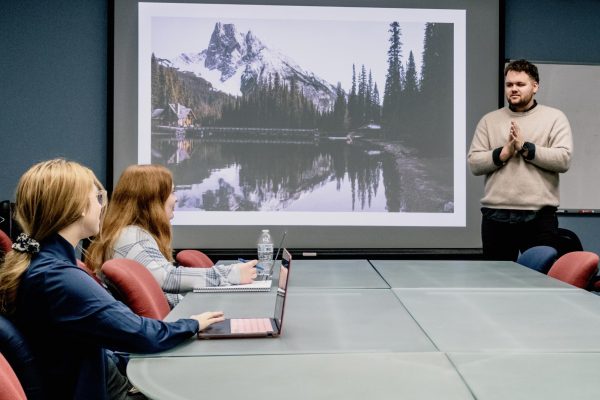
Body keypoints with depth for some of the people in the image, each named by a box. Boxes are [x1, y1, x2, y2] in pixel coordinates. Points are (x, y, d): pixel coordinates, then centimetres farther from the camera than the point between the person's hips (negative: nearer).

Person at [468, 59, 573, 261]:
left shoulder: (554, 118, 5)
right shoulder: (489, 121, 11)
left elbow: (563, 159, -7)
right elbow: (474, 163, 3)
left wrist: (526, 148, -12)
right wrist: (503, 153, -11)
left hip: (539, 216, -2)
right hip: (496, 216, 2)